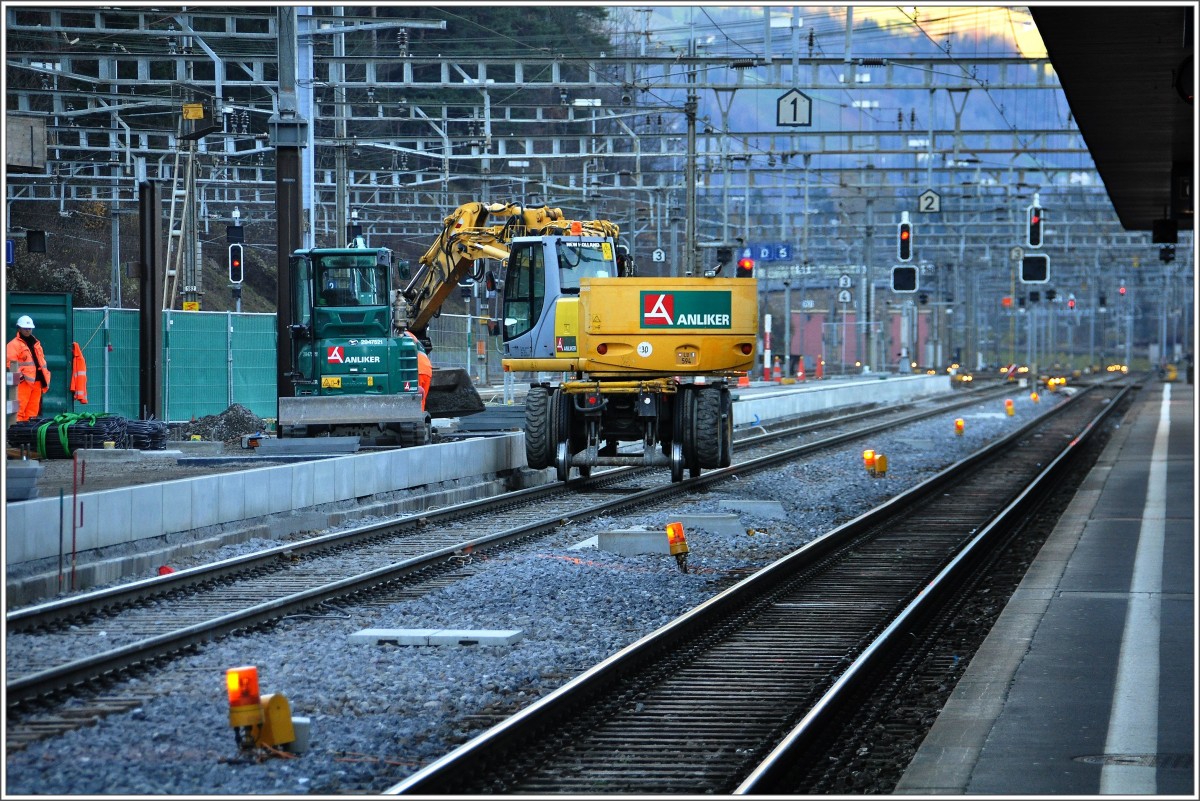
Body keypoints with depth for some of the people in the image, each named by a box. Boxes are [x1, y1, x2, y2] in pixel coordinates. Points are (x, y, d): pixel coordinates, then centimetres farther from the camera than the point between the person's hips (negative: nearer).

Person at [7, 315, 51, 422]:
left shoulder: (36, 343, 22)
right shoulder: (14, 345, -2)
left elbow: (41, 361, 26)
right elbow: (12, 362, -10)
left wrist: (45, 379, 23)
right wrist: (17, 375, -22)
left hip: (37, 381, 7)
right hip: (24, 381, -7)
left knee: (33, 409, 9)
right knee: (20, 406, -14)